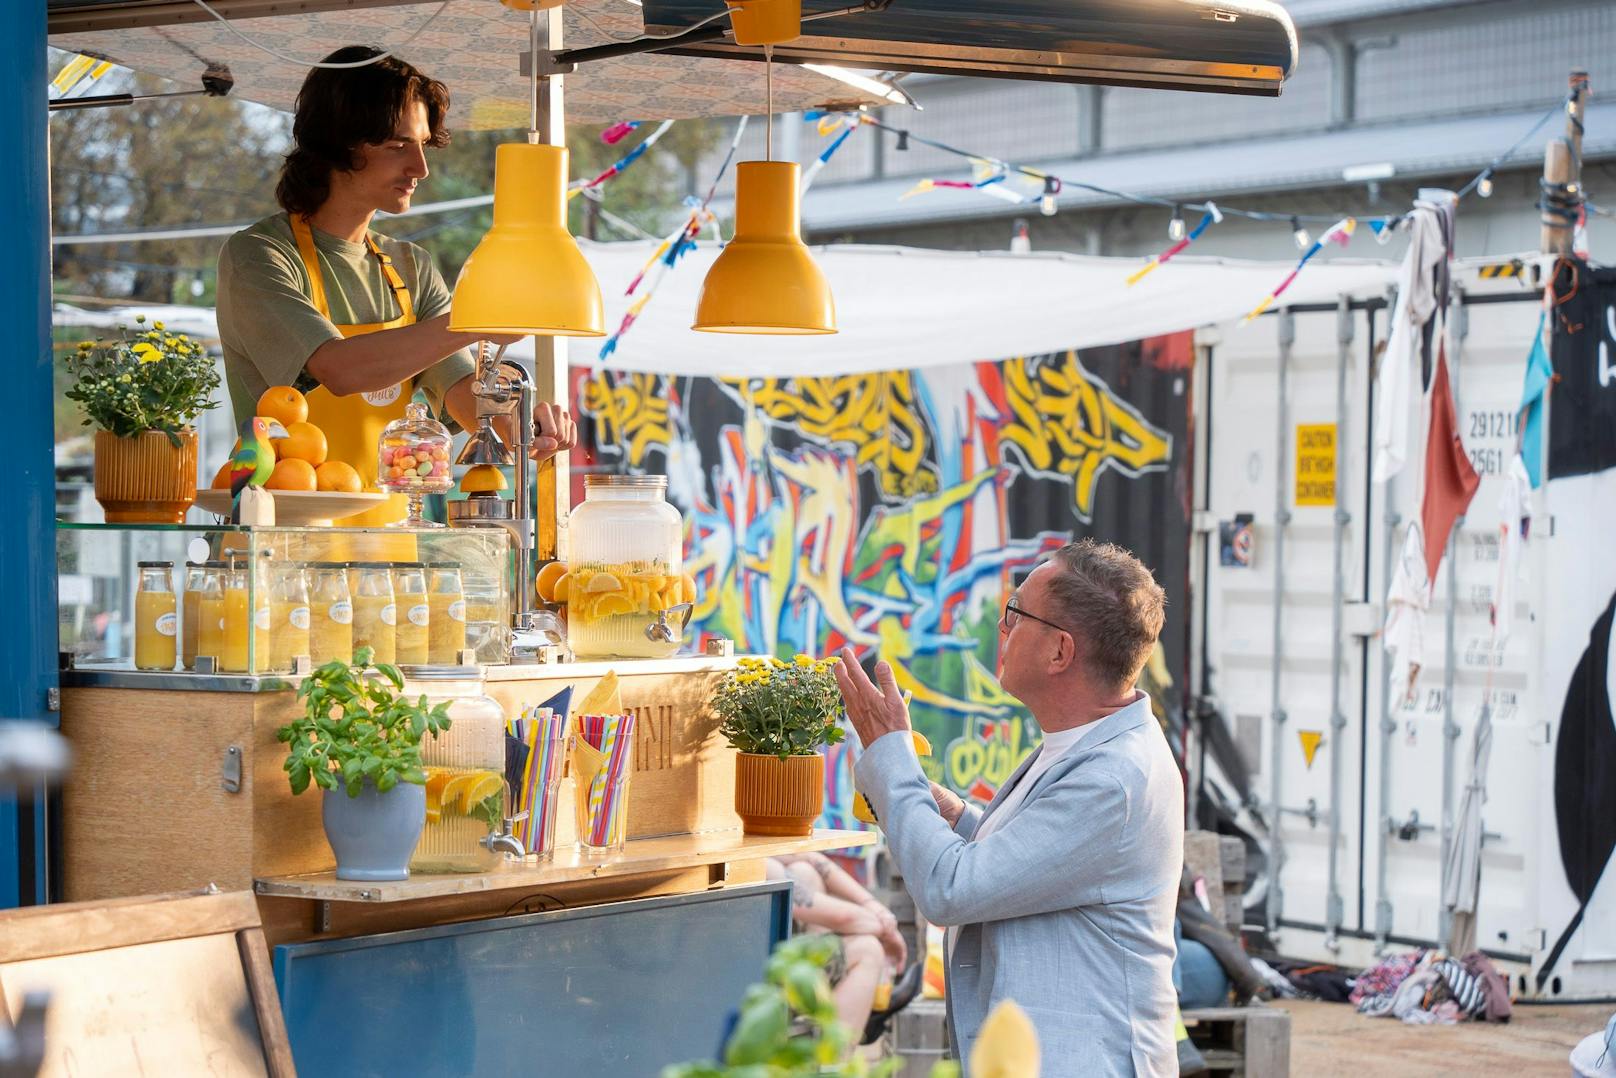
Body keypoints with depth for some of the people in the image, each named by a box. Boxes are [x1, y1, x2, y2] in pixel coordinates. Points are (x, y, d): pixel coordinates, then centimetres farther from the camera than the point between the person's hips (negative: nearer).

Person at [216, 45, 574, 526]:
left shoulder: (410, 269, 15)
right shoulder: (257, 256, -5)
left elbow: (463, 389, 4)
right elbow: (338, 368, -20)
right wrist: (474, 321, -24)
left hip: (388, 536, 6)